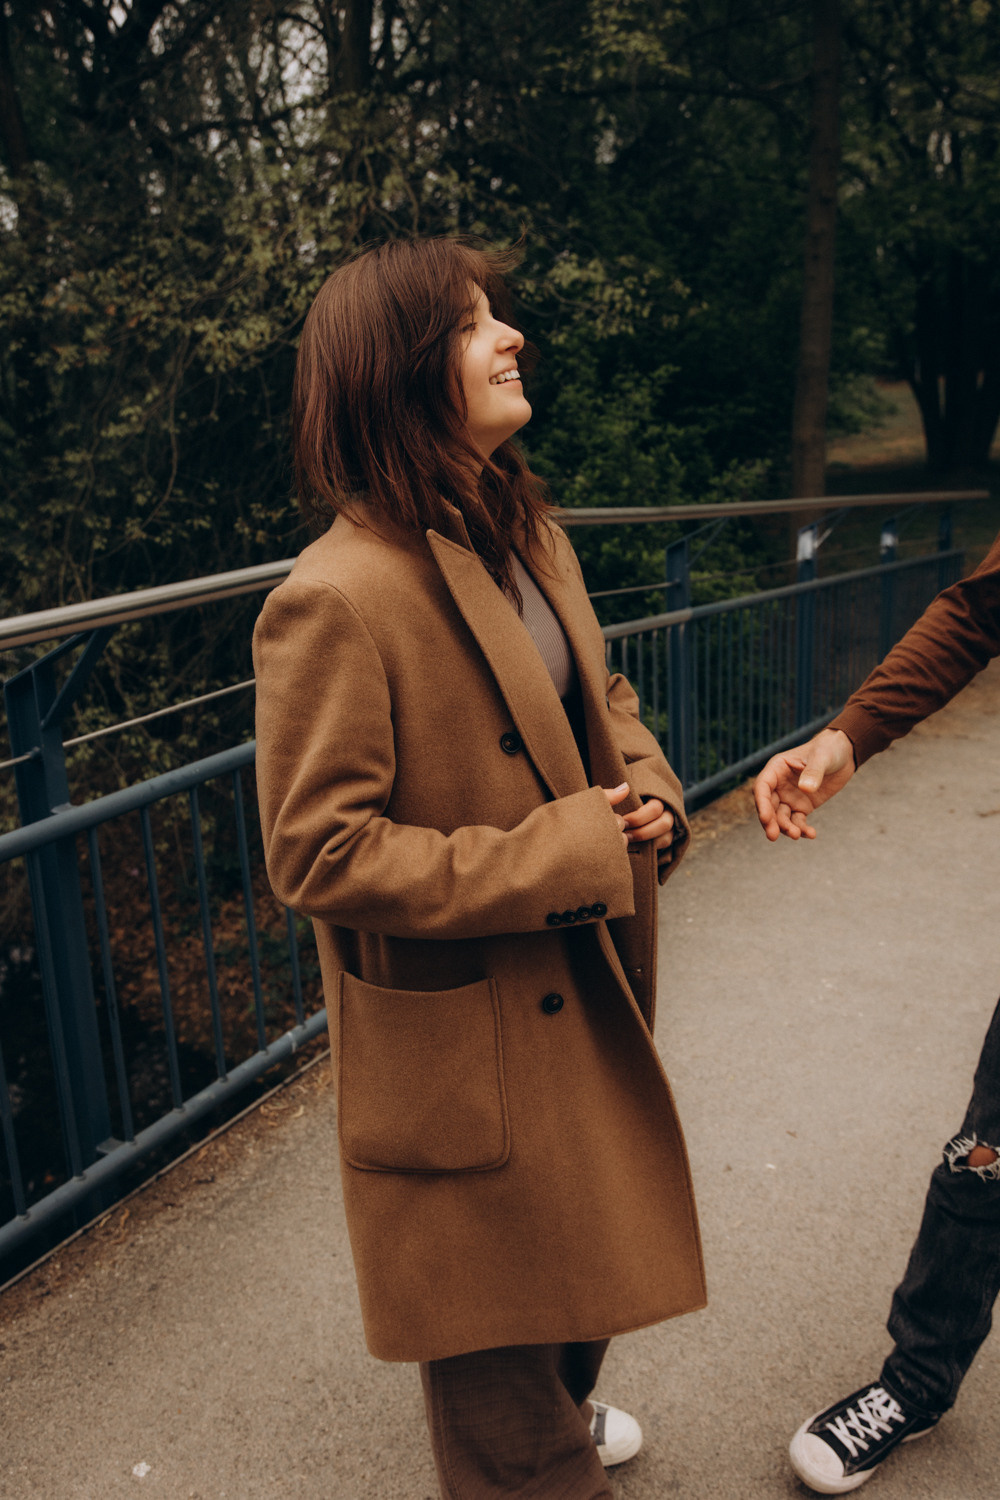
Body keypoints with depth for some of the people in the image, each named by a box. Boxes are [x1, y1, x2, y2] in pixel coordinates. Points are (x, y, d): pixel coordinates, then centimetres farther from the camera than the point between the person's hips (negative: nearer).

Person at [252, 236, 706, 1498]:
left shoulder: (527, 534, 3)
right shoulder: (333, 600, -26)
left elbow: (602, 699, 15)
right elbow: (318, 854, -26)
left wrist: (647, 795, -7)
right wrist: (564, 854, -25)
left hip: (579, 987, 9)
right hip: (461, 1032, -8)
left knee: (576, 1240, 30)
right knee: (493, 1299, 15)